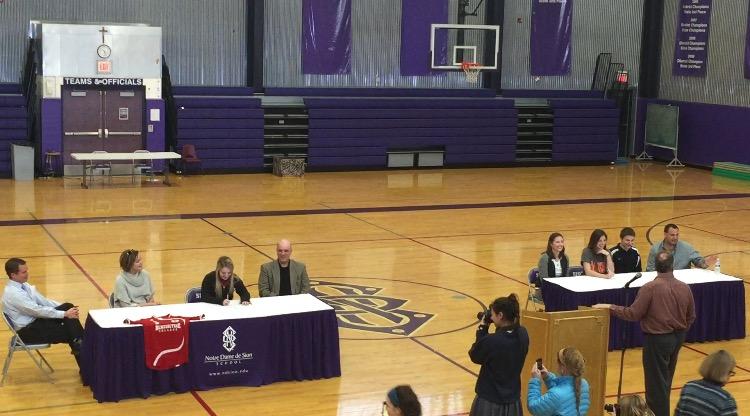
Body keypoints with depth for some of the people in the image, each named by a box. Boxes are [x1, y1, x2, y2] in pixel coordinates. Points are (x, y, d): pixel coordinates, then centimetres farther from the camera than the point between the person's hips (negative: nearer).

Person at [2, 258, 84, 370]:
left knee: (68, 306, -11)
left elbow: (43, 301, 9)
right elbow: (37, 310, -25)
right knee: (68, 333, -16)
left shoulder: (23, 285, 4)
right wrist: (65, 314, -21)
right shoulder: (12, 293, -24)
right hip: (27, 331, -8)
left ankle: (80, 346, -13)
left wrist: (66, 308, -2)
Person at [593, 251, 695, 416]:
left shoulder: (651, 287, -19)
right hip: (677, 338, 6)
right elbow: (691, 317, 8)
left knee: (656, 382, 4)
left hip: (657, 339, -6)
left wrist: (610, 307, -8)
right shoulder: (685, 288, -1)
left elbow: (633, 313, -17)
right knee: (665, 379, 21)